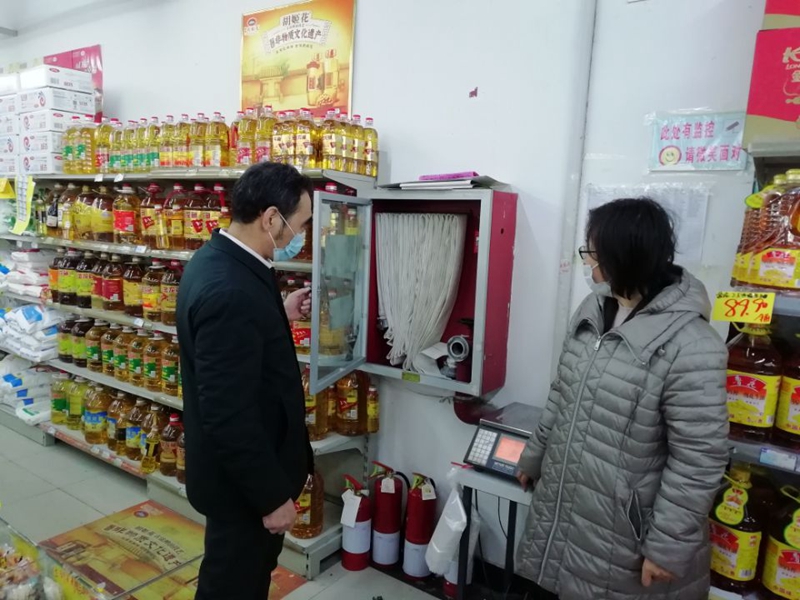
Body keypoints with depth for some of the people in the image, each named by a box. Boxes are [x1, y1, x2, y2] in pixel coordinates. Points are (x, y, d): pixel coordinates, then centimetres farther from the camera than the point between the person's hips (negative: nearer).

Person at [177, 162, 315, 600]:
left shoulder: (216, 260, 0)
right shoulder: (229, 289, -32)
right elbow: (229, 415, -30)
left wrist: (280, 314, 6)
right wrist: (272, 496, -20)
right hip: (241, 478, -9)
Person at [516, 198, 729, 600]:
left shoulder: (690, 347, -24)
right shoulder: (592, 310, -1)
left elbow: (699, 460, -19)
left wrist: (668, 546, -15)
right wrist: (533, 457, 17)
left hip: (622, 534, -6)